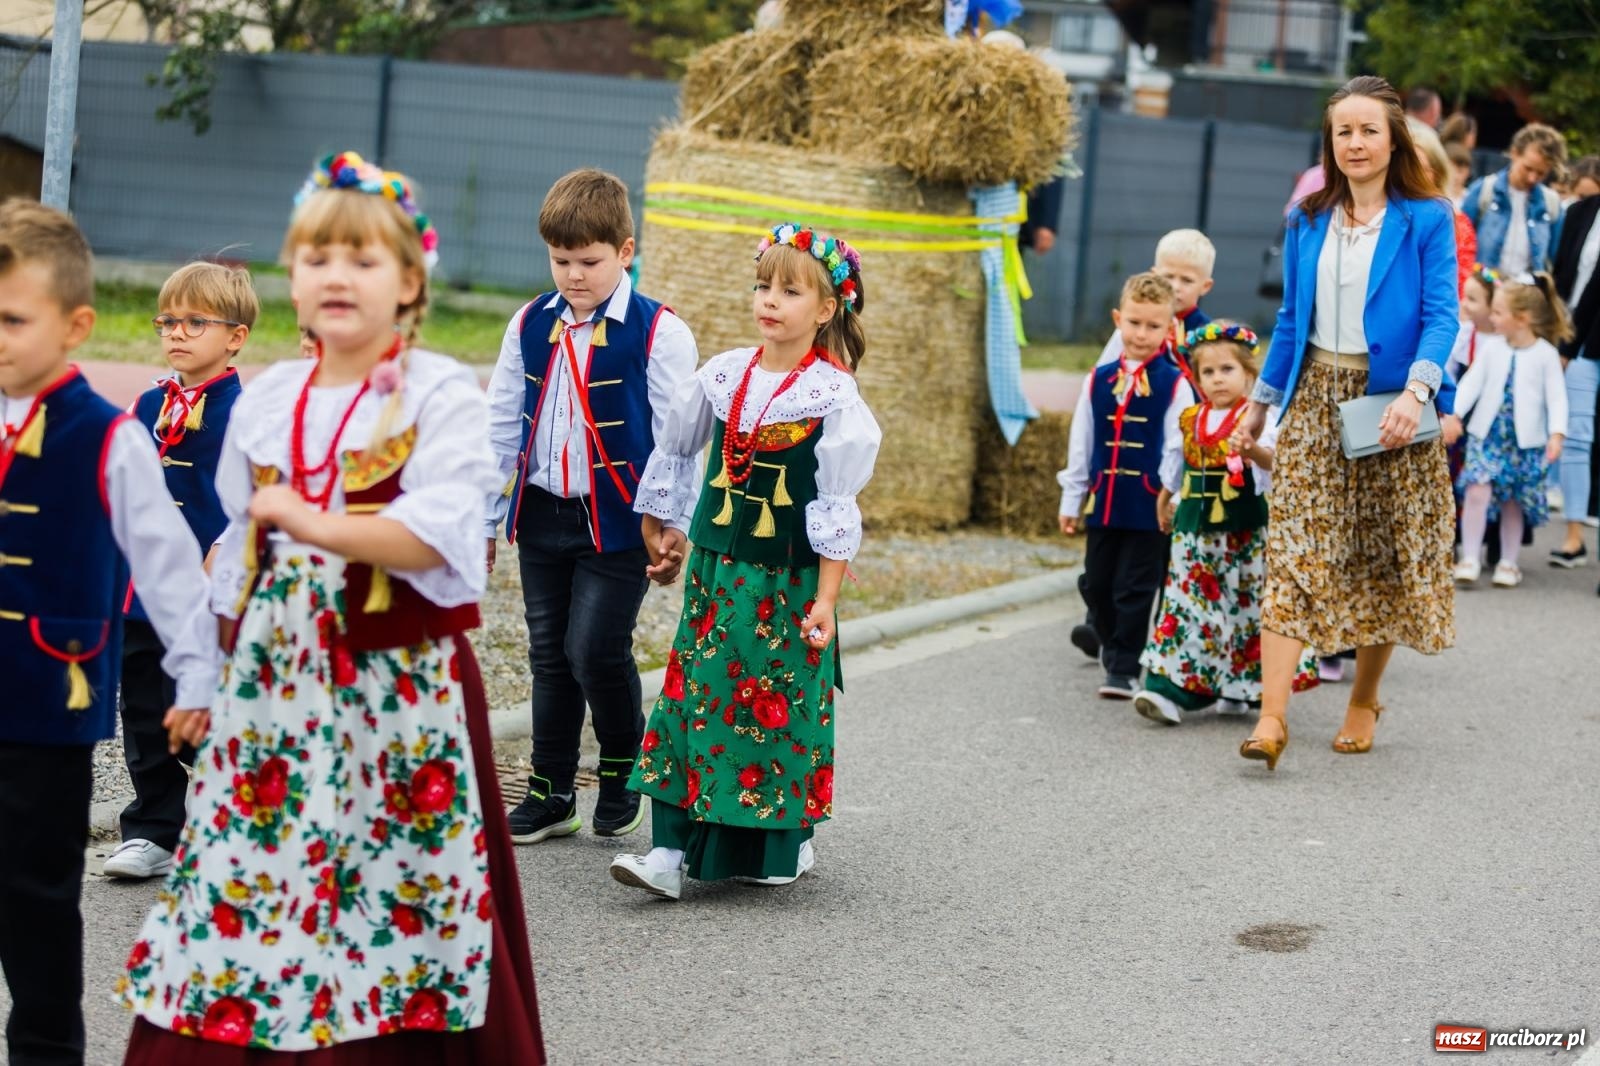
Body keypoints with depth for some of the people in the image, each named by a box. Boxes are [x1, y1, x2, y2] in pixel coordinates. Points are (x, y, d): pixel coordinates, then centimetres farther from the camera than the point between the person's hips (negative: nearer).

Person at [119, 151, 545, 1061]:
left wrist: (311, 522, -19)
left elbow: (437, 537, -18)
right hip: (272, 681, 5)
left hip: (398, 686, -5)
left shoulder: (441, 394, -5)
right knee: (247, 867, 5)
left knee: (391, 895, -2)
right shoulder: (267, 400, 12)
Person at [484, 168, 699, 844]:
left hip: (618, 522, -5)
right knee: (549, 656, 11)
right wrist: (485, 517, 13)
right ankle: (550, 794, 21)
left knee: (596, 650, -11)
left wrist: (674, 527, -9)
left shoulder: (658, 333, -7)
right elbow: (501, 427, 13)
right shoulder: (531, 326, 7)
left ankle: (623, 771, 15)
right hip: (541, 513, 5)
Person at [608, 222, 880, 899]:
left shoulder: (834, 396, -10)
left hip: (788, 582, -4)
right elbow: (675, 452, 18)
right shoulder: (722, 376, 3)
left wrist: (825, 599, -12)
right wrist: (655, 532, 21)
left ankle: (785, 842, 19)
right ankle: (673, 846, 2)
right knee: (693, 695, 1)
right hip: (714, 569, 4)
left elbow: (837, 509, -10)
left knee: (777, 706, 2)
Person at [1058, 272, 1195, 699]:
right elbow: (1080, 444, 12)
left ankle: (1124, 670, 5)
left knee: (1134, 590, -2)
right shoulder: (1098, 381, 7)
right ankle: (1114, 651, 31)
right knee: (1096, 585, 12)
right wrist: (1072, 499, 13)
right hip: (1103, 501, 5)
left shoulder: (1174, 385, -5)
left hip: (1149, 505, -5)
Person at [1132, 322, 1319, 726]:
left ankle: (1238, 687, 15)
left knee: (1246, 607, 2)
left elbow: (1274, 460, -24)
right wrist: (1164, 503, 34)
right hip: (1194, 529, 4)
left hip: (1244, 530, -4)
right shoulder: (1189, 421, 9)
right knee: (1186, 602, -2)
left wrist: (1254, 451, -44)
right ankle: (1171, 686, -5)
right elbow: (1173, 468, 25)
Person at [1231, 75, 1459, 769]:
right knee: (1294, 553, -9)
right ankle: (1272, 717, -15)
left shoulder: (1426, 220, -3)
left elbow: (1441, 317, -10)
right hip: (1315, 399, 3)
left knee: (1382, 559, 6)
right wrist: (1259, 403, 16)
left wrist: (1415, 392, -25)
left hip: (1389, 403, -3)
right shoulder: (1309, 222, 10)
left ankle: (1364, 701, 23)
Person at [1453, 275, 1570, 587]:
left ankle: (1508, 562, 21)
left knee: (1513, 502, 8)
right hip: (1487, 434, 1)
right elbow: (1471, 384, 1)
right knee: (1477, 492, -13)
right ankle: (1469, 559, -7)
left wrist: (1556, 434, -16)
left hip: (1526, 441, -1)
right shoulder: (1492, 349, 3)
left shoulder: (1546, 354, -4)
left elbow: (1556, 396, -6)